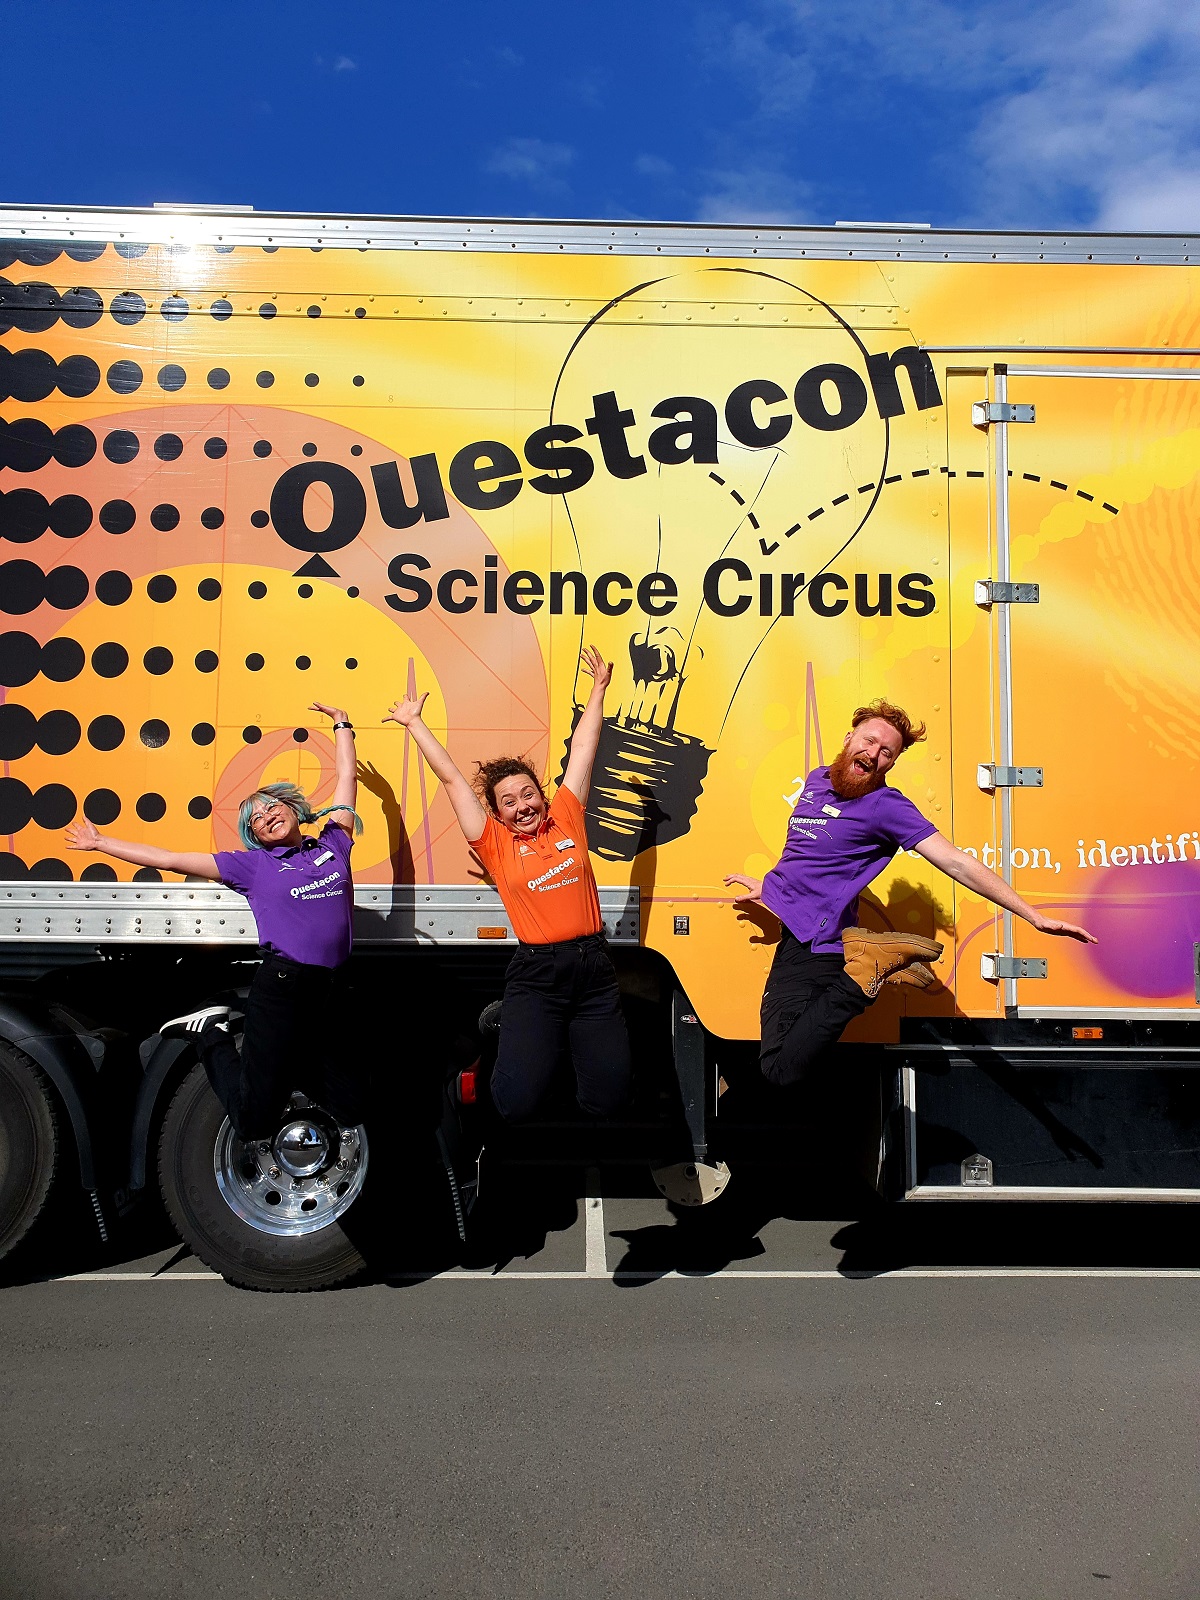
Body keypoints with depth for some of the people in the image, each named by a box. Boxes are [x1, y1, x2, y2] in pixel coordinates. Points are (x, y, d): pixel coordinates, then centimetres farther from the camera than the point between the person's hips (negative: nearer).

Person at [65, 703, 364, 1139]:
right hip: (280, 987, -4)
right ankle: (212, 1035, 21)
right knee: (254, 1122, -1)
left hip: (324, 996, 4)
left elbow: (346, 778, 21)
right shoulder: (252, 864, 6)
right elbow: (171, 859, 10)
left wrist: (342, 724, 28)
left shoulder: (333, 844, 13)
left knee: (352, 1111, 7)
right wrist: (100, 843, 14)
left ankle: (280, 1057, 25)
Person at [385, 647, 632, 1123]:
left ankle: (574, 1043, 30)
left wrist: (598, 688, 18)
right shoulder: (495, 843, 4)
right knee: (517, 1103, -12)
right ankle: (526, 1046, 21)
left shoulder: (566, 820, 9)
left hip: (594, 967, 2)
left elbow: (582, 750, 13)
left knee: (607, 1099, -1)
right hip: (536, 975, -2)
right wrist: (414, 723, 12)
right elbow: (451, 778, 7)